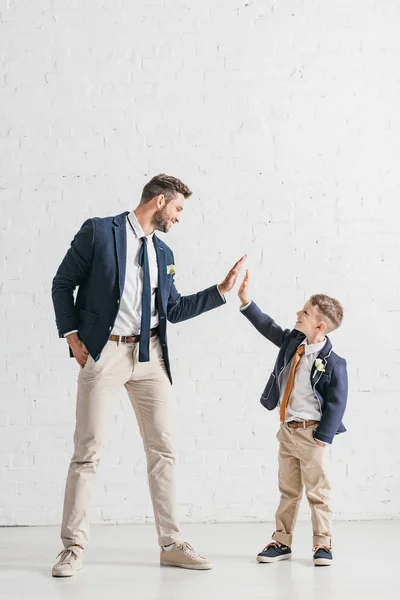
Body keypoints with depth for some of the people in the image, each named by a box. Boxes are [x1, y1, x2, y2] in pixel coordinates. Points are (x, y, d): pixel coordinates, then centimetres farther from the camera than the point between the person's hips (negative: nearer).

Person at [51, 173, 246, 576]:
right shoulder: (99, 232, -2)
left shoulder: (163, 253, 16)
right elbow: (63, 283, 1)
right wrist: (71, 335, -6)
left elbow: (175, 310, 18)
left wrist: (221, 290, 12)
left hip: (149, 355, 6)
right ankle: (74, 547, 6)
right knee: (87, 450, -4)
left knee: (162, 449, 5)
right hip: (103, 351, -5)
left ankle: (171, 545, 13)